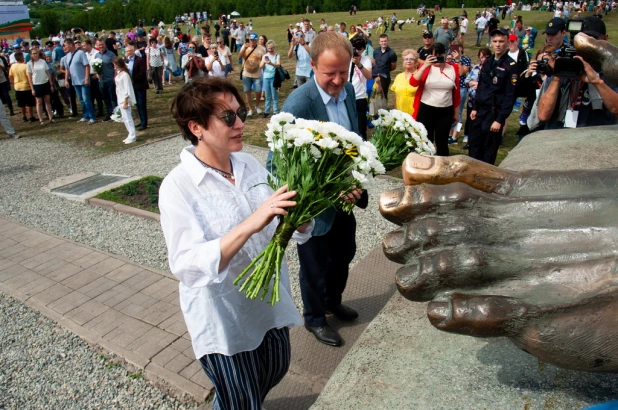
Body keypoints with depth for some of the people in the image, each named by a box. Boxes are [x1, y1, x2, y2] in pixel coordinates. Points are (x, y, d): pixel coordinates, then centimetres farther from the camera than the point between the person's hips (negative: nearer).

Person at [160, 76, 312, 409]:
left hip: (270, 303, 6)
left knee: (275, 372, 28)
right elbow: (187, 266, -29)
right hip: (222, 319, -6)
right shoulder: (178, 187, -20)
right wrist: (249, 225, -40)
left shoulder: (250, 165, -4)